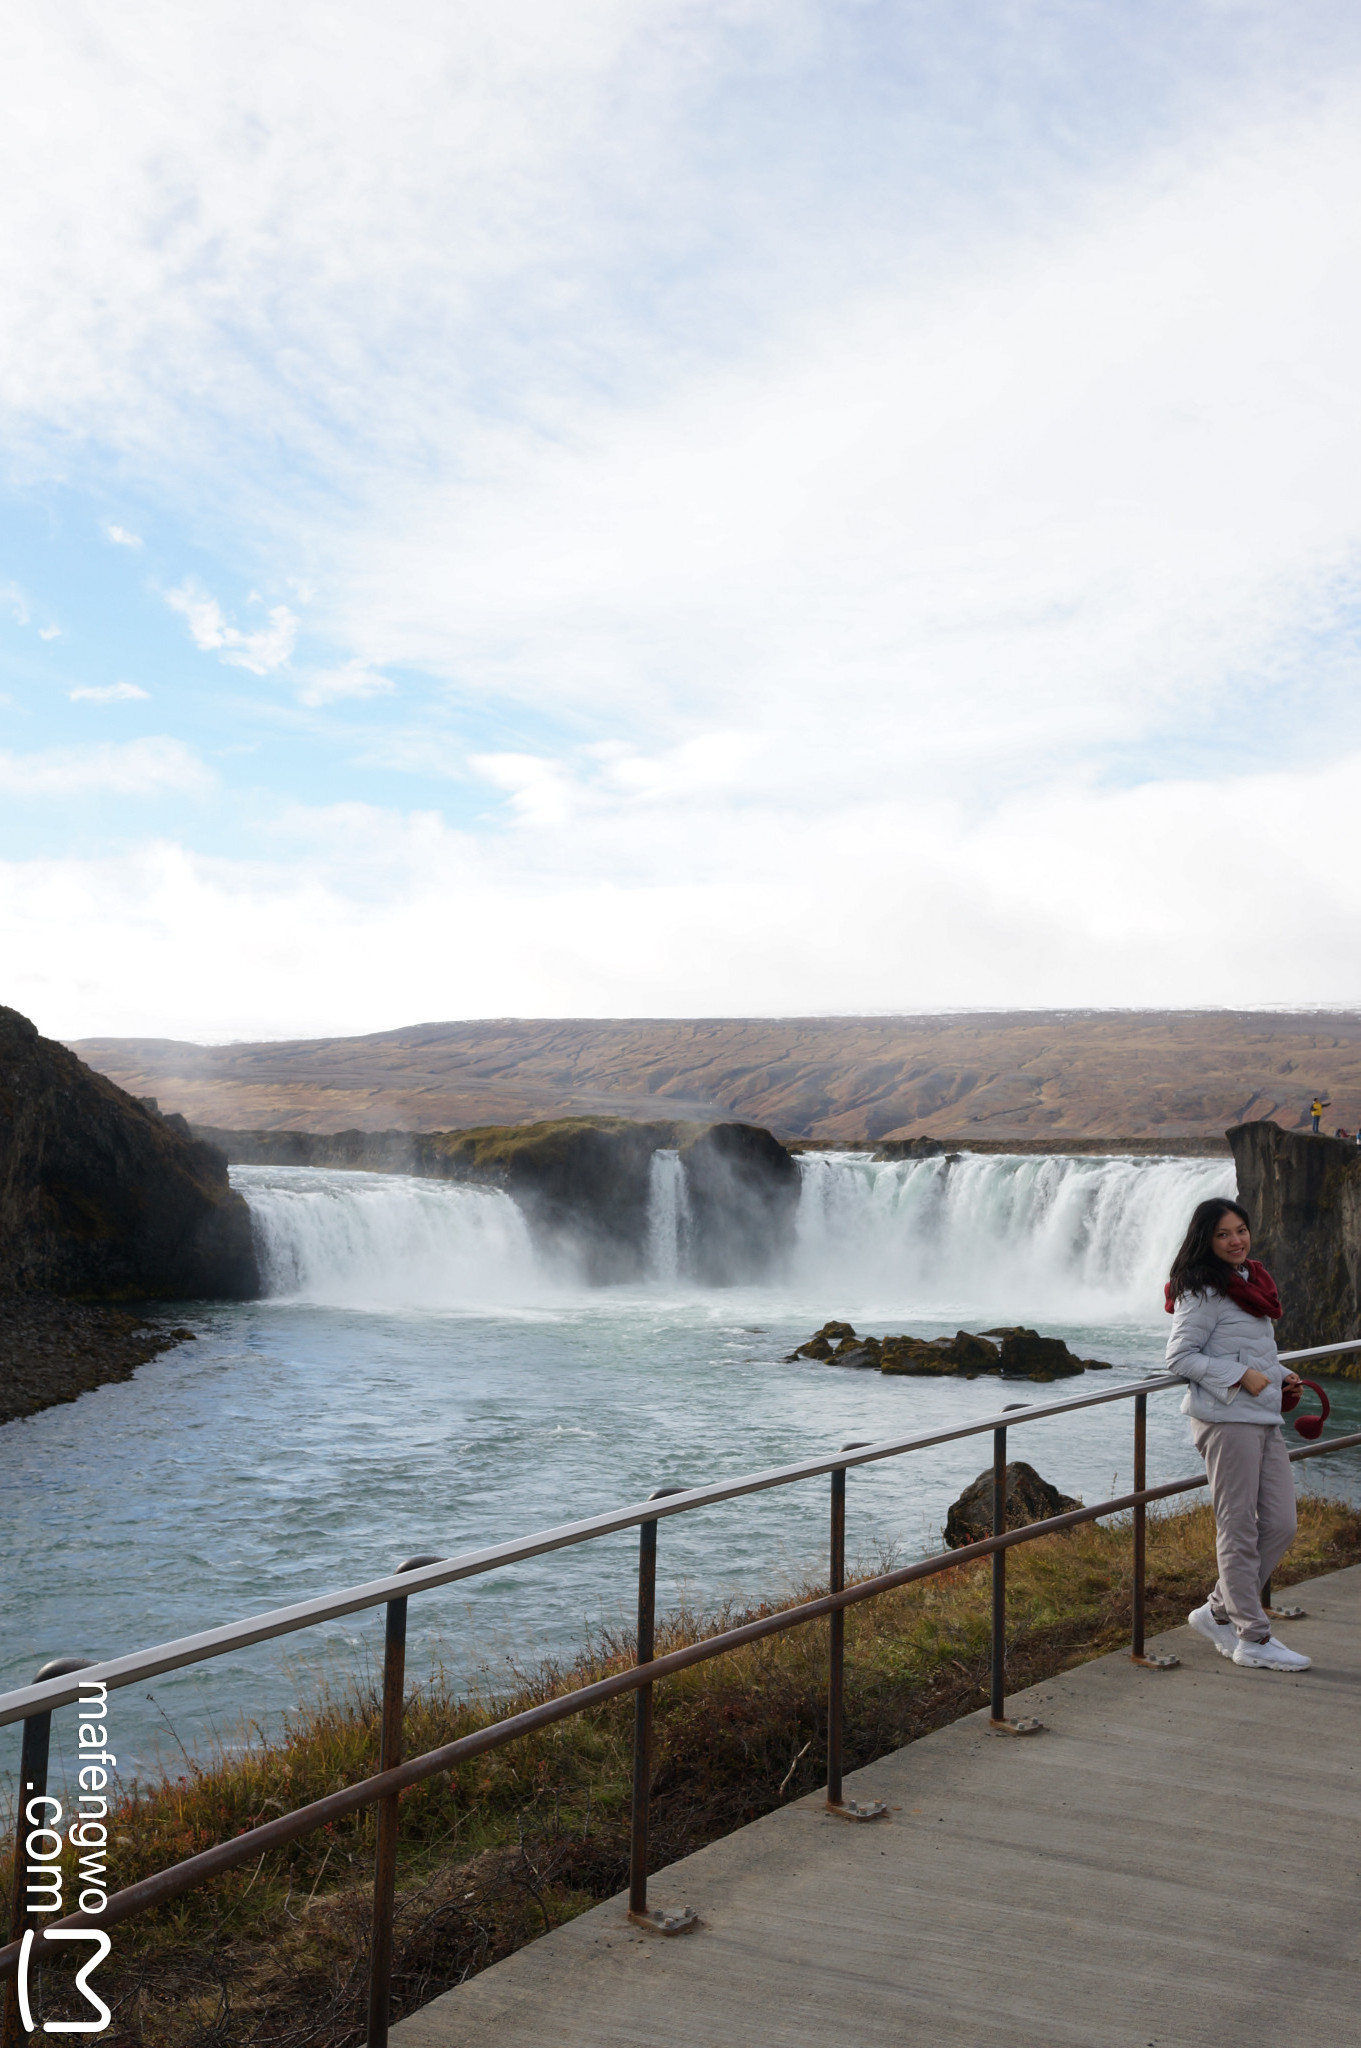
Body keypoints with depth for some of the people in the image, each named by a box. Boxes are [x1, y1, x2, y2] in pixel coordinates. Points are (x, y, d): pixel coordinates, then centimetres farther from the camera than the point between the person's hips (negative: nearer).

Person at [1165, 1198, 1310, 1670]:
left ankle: (1219, 1612, 19)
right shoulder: (1203, 1292, -10)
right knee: (1239, 1530, -2)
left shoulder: (1251, 1281, 17)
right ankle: (1253, 1639, 6)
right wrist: (1241, 1375, -18)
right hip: (1226, 1419, -9)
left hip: (1264, 1419, 9)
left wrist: (1280, 1375, 10)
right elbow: (1179, 1357, -13)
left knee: (1280, 1525, 7)